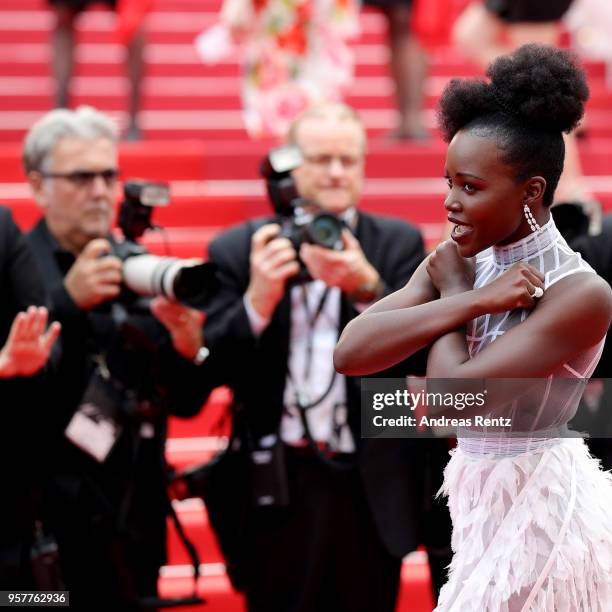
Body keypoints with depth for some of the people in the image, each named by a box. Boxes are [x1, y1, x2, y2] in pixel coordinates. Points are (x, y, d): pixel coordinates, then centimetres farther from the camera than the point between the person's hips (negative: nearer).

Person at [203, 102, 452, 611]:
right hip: (276, 489, -1)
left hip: (373, 487, 1)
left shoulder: (398, 244, 5)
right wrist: (257, 300, -21)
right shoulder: (238, 250, 3)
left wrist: (367, 288, -22)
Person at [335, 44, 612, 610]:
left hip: (537, 511, -7)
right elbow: (350, 353, -13)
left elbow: (454, 394, -26)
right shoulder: (458, 264, 0)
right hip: (480, 498, 7)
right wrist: (475, 301, -19)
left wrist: (453, 292, -10)